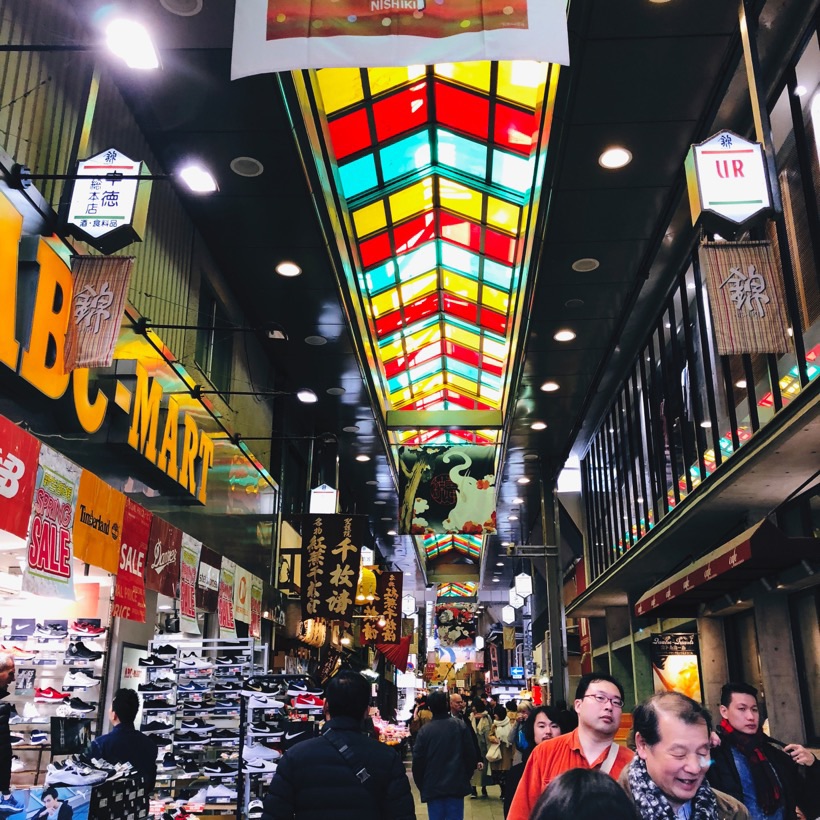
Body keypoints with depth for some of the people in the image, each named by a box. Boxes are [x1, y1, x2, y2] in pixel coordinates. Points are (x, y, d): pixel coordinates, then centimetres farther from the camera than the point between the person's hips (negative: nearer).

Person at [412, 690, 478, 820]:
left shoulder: (424, 730, -6)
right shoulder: (460, 725, -4)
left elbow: (417, 761, -4)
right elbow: (470, 754, -2)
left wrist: (421, 786, 10)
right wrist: (466, 777, 13)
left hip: (432, 787, 0)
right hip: (456, 785, 0)